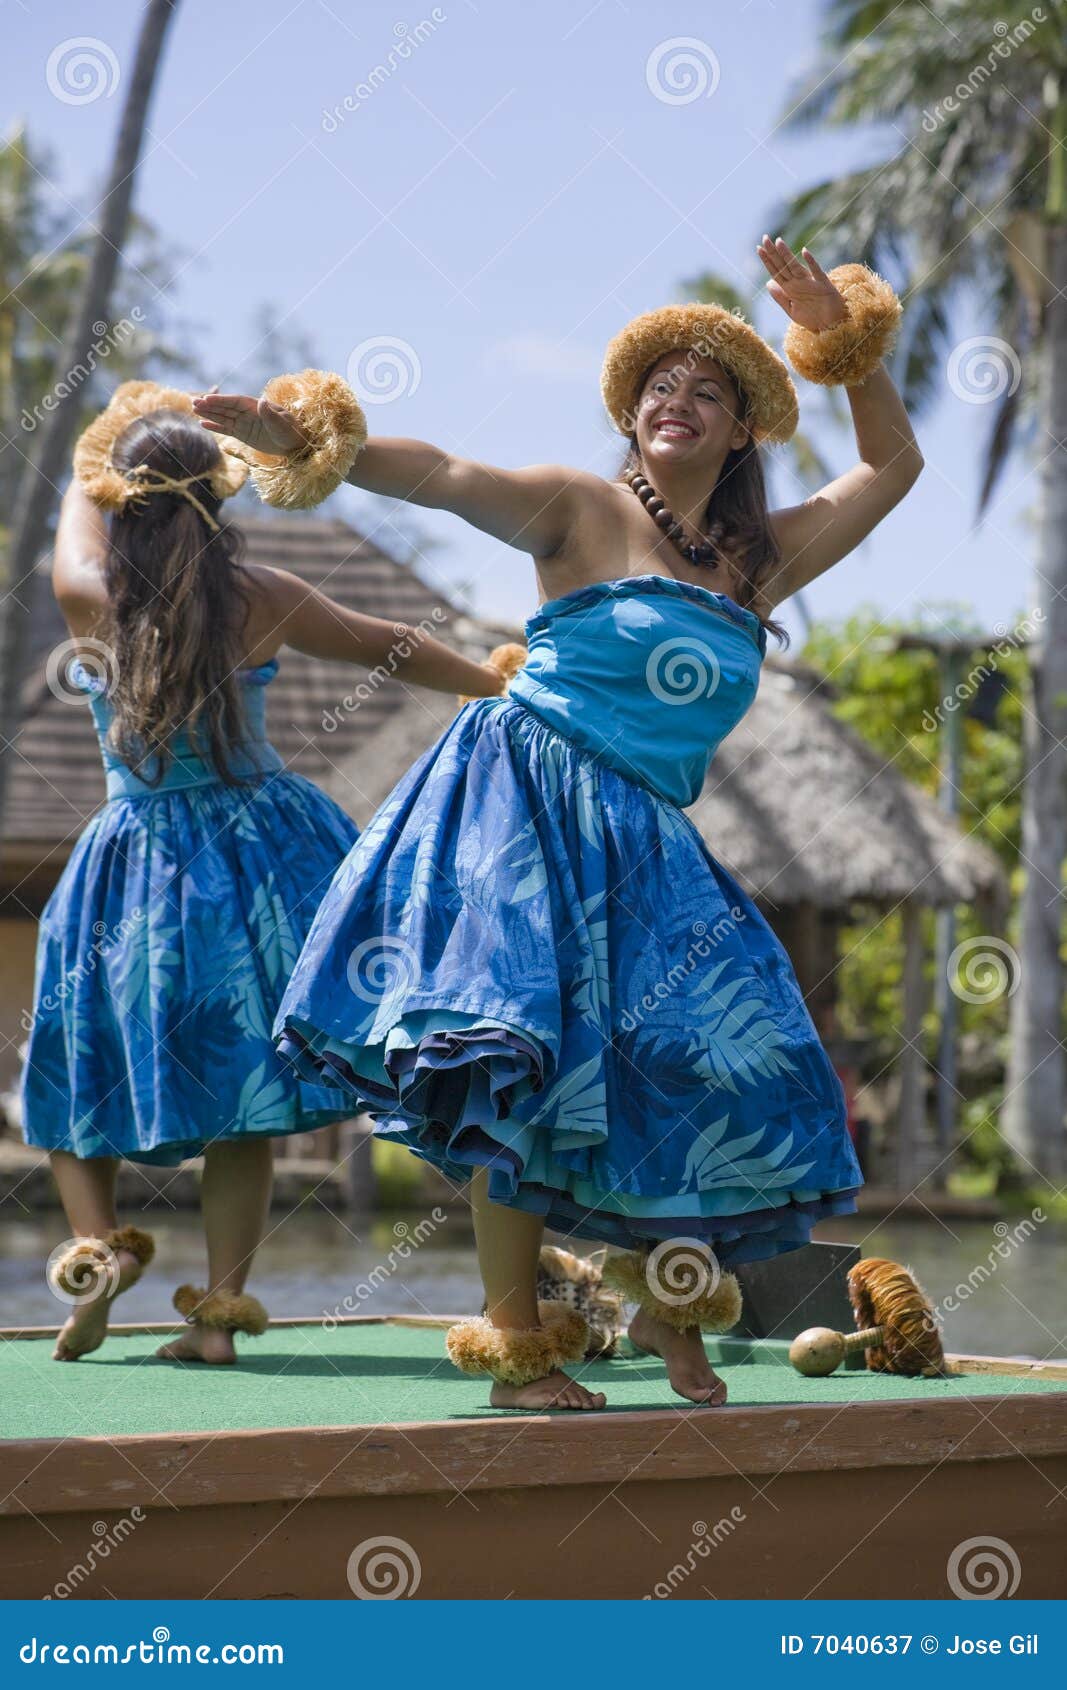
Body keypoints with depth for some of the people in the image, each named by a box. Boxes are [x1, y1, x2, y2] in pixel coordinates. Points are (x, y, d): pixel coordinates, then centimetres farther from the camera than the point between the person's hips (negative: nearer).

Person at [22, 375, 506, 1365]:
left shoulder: (90, 599, -8)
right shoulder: (262, 599, -5)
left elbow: (81, 482, 15)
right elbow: (392, 651, 9)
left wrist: (116, 436, 33)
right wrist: (499, 688, 24)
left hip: (138, 864, -1)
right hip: (257, 857, 1)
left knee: (76, 1063, 15)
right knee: (241, 1098, 7)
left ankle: (98, 1244, -5)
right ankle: (220, 1308, 3)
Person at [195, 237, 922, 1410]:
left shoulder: (766, 561, 15)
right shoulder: (580, 511, 1)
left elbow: (892, 465, 25)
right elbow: (441, 477, -13)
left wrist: (845, 341, 13)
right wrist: (304, 442, -27)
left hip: (645, 848, 5)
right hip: (528, 811, -5)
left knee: (719, 1066, -6)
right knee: (523, 1063, -12)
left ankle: (666, 1297, 15)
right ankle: (516, 1345, -9)